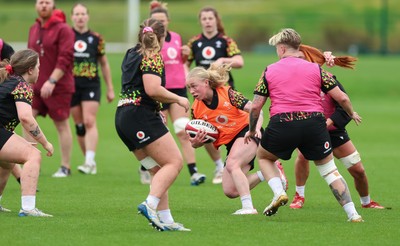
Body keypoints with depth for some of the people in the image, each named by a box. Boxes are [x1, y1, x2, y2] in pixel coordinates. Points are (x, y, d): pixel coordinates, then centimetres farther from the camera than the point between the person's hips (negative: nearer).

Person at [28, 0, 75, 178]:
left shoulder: (63, 30, -9)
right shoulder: (33, 29, 12)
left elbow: (65, 59, -17)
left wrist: (52, 81, -25)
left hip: (58, 87, -6)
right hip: (35, 86, 6)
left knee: (62, 125, 2)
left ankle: (66, 167, 10)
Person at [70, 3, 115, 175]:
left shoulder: (96, 38, 5)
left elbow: (104, 64, 13)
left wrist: (110, 89, 13)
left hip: (91, 85, -1)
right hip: (72, 86, 1)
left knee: (89, 122, -15)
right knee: (79, 126, 3)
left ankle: (90, 161, -22)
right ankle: (90, 162, 12)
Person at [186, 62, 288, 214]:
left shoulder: (227, 93, -14)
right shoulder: (196, 109, -3)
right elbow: (196, 142, 4)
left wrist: (256, 127, -34)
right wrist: (195, 142, -21)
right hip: (231, 143, 6)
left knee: (231, 165, -33)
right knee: (230, 191, -4)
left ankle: (248, 207, -35)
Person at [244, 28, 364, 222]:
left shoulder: (269, 71, 9)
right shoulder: (315, 69, 10)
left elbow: (255, 106, 6)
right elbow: (341, 98, 7)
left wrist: (251, 130, 23)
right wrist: (352, 114, 27)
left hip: (281, 125, -1)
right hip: (314, 124, 1)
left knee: (263, 157, 27)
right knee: (329, 169, 13)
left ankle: (279, 193, 2)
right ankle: (353, 214, 1)